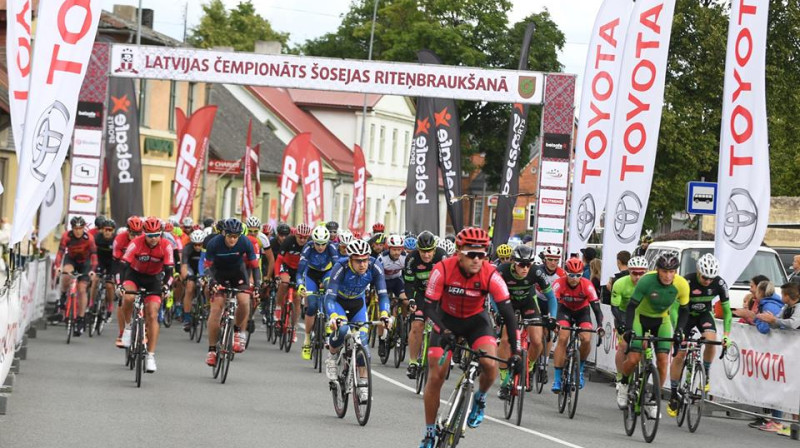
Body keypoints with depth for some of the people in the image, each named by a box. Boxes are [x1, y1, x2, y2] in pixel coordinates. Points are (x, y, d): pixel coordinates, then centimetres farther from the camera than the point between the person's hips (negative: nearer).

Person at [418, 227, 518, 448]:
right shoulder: (443, 270, -27)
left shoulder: (490, 275, -27)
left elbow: (507, 312, -26)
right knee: (435, 377, -6)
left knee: (490, 365, -25)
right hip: (447, 320, 0)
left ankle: (480, 398, 9)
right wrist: (443, 331, -42)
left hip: (476, 320, 0)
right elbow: (430, 306, -24)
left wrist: (515, 351, -31)